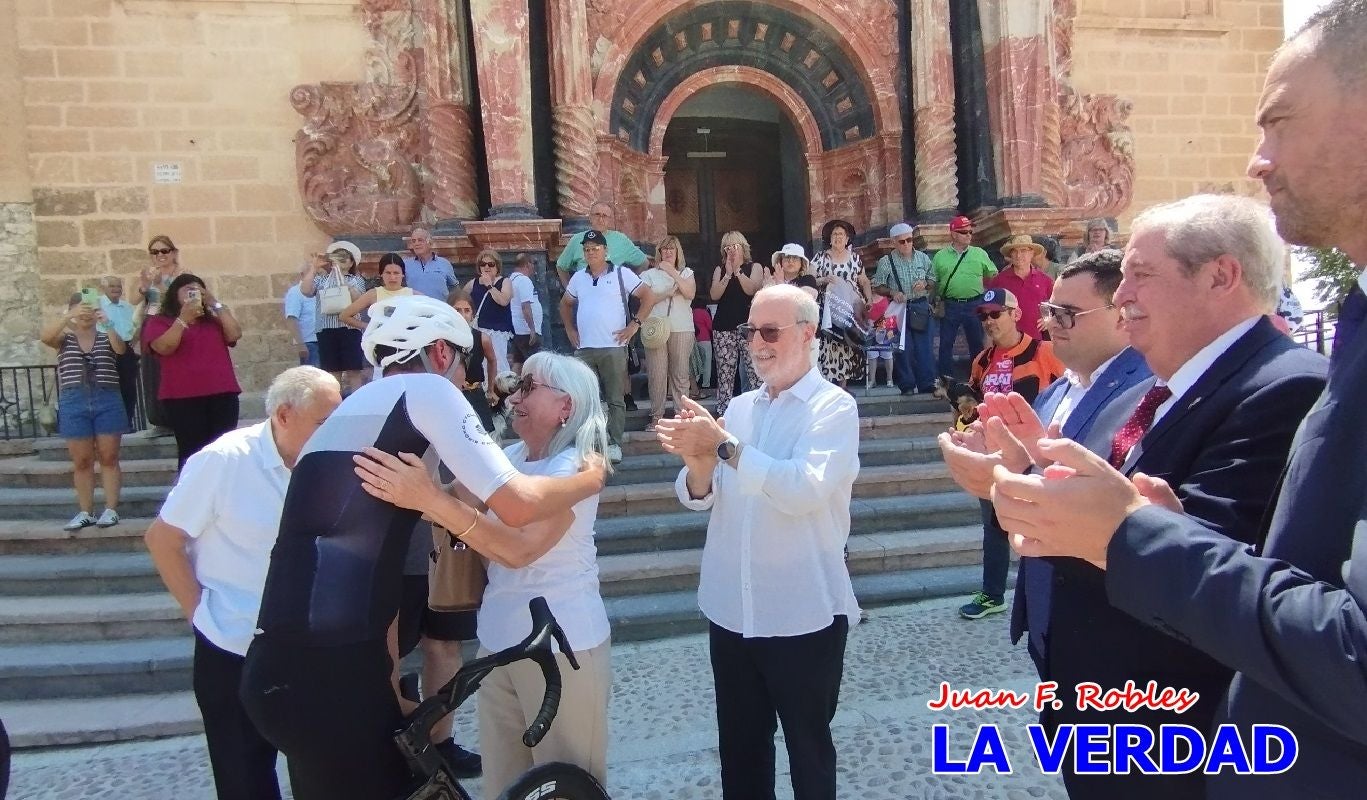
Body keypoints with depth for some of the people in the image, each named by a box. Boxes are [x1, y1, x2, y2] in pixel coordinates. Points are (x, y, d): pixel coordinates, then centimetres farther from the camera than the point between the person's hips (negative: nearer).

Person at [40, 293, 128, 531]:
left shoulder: (107, 337, 9)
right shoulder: (65, 338, 11)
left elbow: (121, 348, -14)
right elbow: (44, 336, -11)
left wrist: (107, 323, -31)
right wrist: (69, 316, -25)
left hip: (107, 401, -1)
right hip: (74, 403, 1)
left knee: (109, 458, 1)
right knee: (81, 461, 5)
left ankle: (111, 509, 5)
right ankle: (85, 512, 11)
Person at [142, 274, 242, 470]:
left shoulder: (214, 320, 21)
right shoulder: (159, 321, 10)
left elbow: (235, 334, 3)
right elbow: (164, 347, -7)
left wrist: (216, 304, 3)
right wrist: (183, 319, -10)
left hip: (222, 394, 3)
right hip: (183, 397, -3)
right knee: (192, 453, -8)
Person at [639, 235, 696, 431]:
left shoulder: (686, 273, 14)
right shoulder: (649, 274, 12)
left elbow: (690, 293, -6)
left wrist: (672, 272, -9)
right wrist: (670, 292, -5)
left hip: (682, 329, 1)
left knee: (680, 374, 0)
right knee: (656, 373, -5)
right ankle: (656, 416, 0)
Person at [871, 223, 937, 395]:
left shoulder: (923, 258, 9)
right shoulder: (886, 262, -1)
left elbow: (934, 281, 16)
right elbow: (877, 287, 0)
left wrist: (925, 283, -6)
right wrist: (892, 292, -17)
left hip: (921, 307, 2)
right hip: (899, 308, -2)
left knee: (924, 347, 1)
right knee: (903, 348, 0)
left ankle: (927, 385, 7)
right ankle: (907, 386, 8)